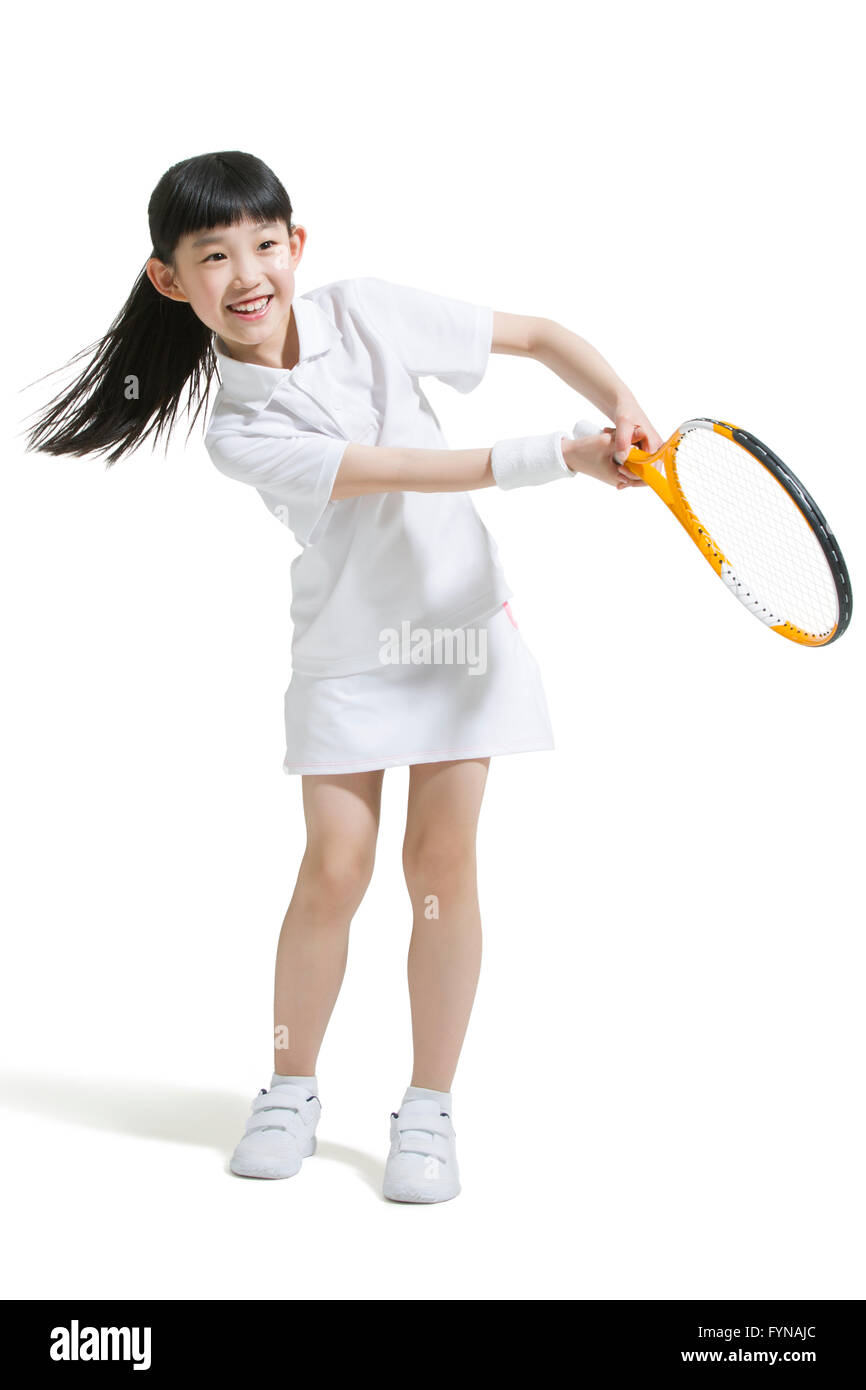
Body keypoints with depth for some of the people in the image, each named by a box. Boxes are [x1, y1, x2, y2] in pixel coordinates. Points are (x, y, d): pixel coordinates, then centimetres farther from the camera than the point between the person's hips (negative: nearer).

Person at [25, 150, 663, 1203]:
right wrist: (565, 456, -26)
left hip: (462, 616, 2)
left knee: (441, 858, 0)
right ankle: (291, 1090, 19)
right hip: (347, 649, -1)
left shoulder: (367, 310, -6)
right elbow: (417, 472, -23)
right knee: (334, 868, -4)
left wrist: (621, 405, -13)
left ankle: (429, 1109, 12)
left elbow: (539, 335, 2)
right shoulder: (238, 435, -15)